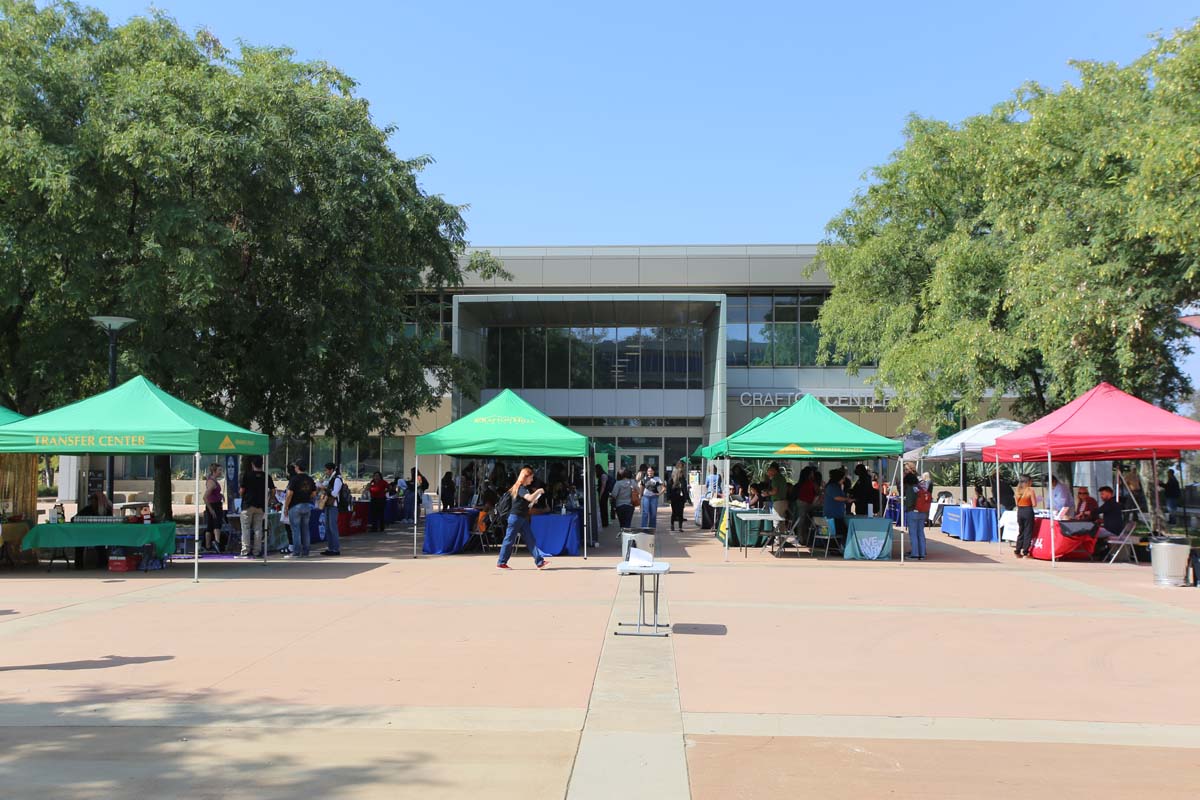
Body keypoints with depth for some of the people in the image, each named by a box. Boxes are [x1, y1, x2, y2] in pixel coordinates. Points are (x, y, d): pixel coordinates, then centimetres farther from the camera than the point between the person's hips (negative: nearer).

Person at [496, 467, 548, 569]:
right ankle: (501, 563, 6)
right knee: (509, 540, -2)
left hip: (523, 518, 10)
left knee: (530, 540, 4)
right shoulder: (521, 488, -15)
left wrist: (533, 501, 10)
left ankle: (539, 561, 2)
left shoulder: (523, 488, 15)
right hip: (516, 517, -10)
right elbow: (530, 497, -32)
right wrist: (538, 491, -17)